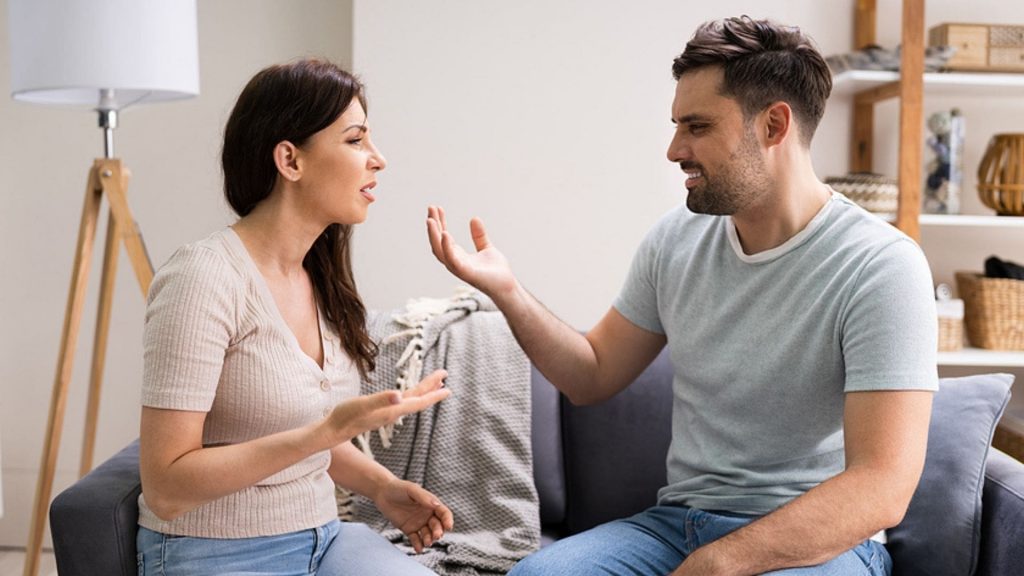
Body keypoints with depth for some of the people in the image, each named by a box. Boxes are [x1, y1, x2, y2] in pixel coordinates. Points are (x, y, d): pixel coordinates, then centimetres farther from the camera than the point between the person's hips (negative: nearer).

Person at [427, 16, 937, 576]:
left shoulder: (881, 266, -15)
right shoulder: (676, 238, 4)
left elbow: (881, 488, -20)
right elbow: (594, 375, 13)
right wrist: (506, 292, -2)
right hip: (678, 522, 5)